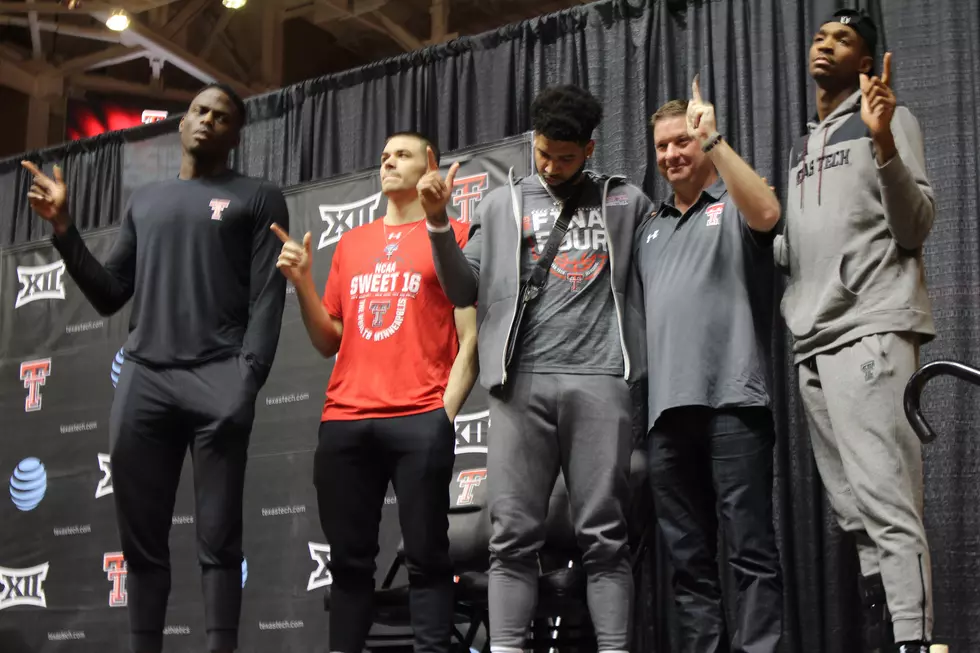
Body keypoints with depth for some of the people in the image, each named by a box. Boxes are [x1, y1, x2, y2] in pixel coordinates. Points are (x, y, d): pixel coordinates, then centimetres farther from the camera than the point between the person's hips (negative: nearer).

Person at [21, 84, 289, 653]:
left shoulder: (258, 198, 11)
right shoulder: (145, 201, 25)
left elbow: (267, 298, -1)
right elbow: (109, 296, 22)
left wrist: (249, 379, -14)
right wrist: (64, 228, 11)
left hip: (217, 380, -4)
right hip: (143, 379, 4)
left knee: (218, 539, -7)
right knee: (142, 538, 1)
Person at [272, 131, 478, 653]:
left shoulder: (453, 235, 6)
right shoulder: (350, 243, 20)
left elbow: (470, 339, 0)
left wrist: (446, 413, -9)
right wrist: (302, 282, 6)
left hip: (420, 420, -4)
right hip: (344, 422, 5)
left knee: (426, 556, -4)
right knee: (349, 558, 5)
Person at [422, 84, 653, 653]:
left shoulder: (626, 202, 15)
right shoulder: (503, 205, 18)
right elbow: (466, 290, 14)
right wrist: (439, 222, 3)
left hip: (599, 379, -1)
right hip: (522, 381, 1)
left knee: (603, 533, -3)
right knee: (514, 533, -3)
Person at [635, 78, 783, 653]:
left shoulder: (733, 204, 8)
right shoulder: (650, 229, 26)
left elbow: (766, 212, -17)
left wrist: (713, 139, -15)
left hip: (732, 401, -6)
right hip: (668, 409, 6)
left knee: (751, 550, -7)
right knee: (689, 559, 6)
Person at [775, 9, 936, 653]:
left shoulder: (889, 119, 5)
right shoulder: (804, 146, 26)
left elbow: (916, 227, -8)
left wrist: (884, 144, -20)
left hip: (872, 328, -7)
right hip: (815, 337, 7)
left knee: (886, 504, -15)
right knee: (856, 510, 5)